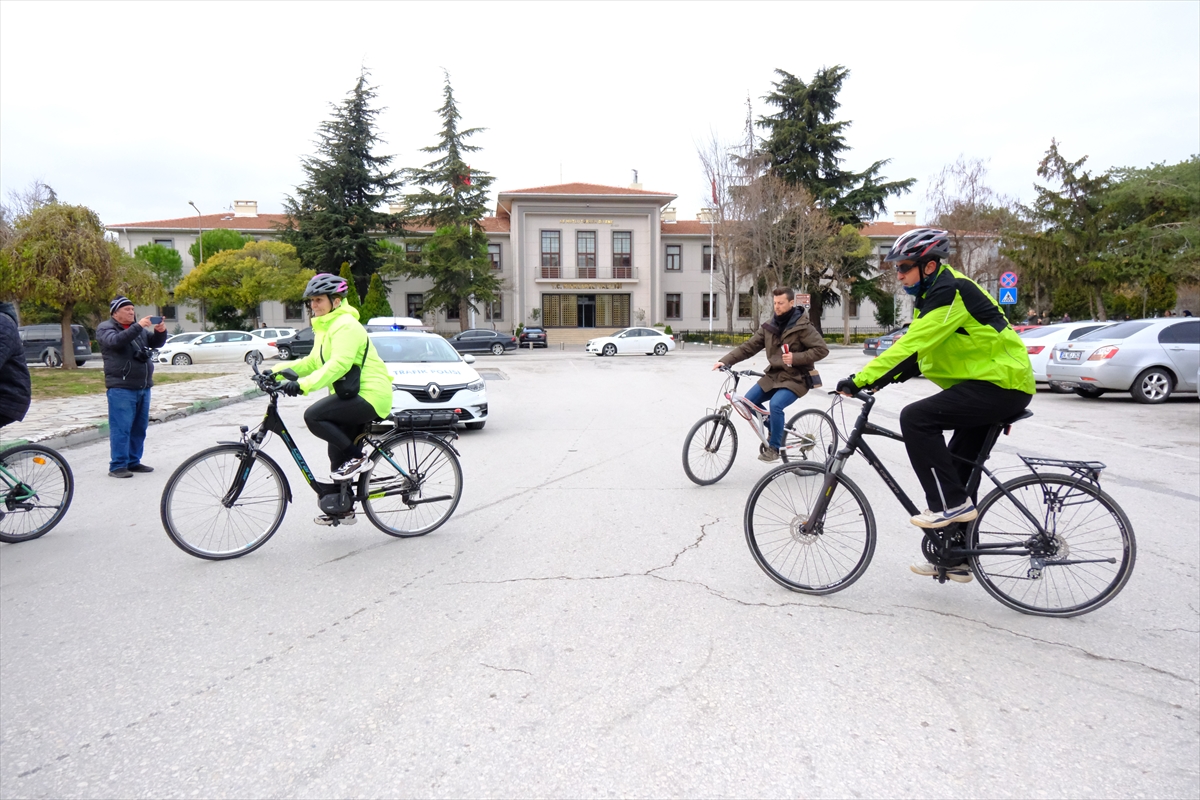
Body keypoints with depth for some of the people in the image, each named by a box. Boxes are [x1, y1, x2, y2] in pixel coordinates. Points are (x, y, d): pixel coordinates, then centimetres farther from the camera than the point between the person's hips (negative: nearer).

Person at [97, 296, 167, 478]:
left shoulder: (139, 329, 19)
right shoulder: (105, 328, 0)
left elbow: (156, 343, 12)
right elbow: (115, 341, -20)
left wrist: (161, 331, -9)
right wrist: (138, 327, -28)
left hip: (143, 387, 6)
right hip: (121, 388, -6)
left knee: (139, 428, 9)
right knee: (121, 428, -7)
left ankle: (133, 462, 18)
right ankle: (117, 466, -3)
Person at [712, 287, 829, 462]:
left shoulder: (802, 326, -13)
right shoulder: (769, 326, 3)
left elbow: (822, 349, -13)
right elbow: (748, 347, 1)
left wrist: (796, 357, -24)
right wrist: (725, 361, -10)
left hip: (796, 378, -6)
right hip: (774, 375, 7)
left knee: (776, 404, -29)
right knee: (748, 401, -5)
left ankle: (774, 448, -10)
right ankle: (774, 430, 18)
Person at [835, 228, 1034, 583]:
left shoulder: (951, 291, -18)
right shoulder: (934, 294, 14)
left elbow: (913, 346, -27)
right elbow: (916, 350, 12)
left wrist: (861, 380, -28)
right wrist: (873, 378, -1)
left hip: (1001, 384, -10)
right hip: (988, 383, 10)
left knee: (916, 417, -23)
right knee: (955, 469, 11)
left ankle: (950, 503, -13)